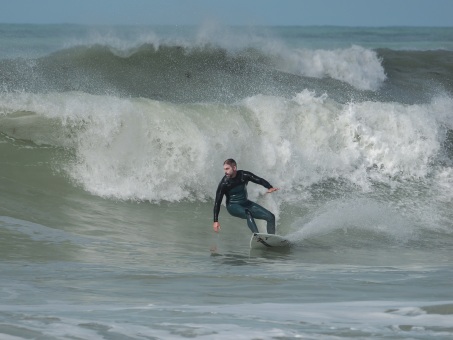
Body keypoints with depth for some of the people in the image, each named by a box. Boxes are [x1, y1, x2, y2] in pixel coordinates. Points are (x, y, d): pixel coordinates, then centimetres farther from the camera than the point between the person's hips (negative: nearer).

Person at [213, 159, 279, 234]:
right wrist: (215, 221, -23)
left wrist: (270, 188, -28)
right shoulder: (224, 184, -20)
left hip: (245, 203, 5)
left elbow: (259, 180, -7)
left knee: (270, 217, -4)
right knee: (248, 214, -37)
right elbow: (217, 202, -18)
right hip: (233, 206, -5)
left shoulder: (244, 175, -14)